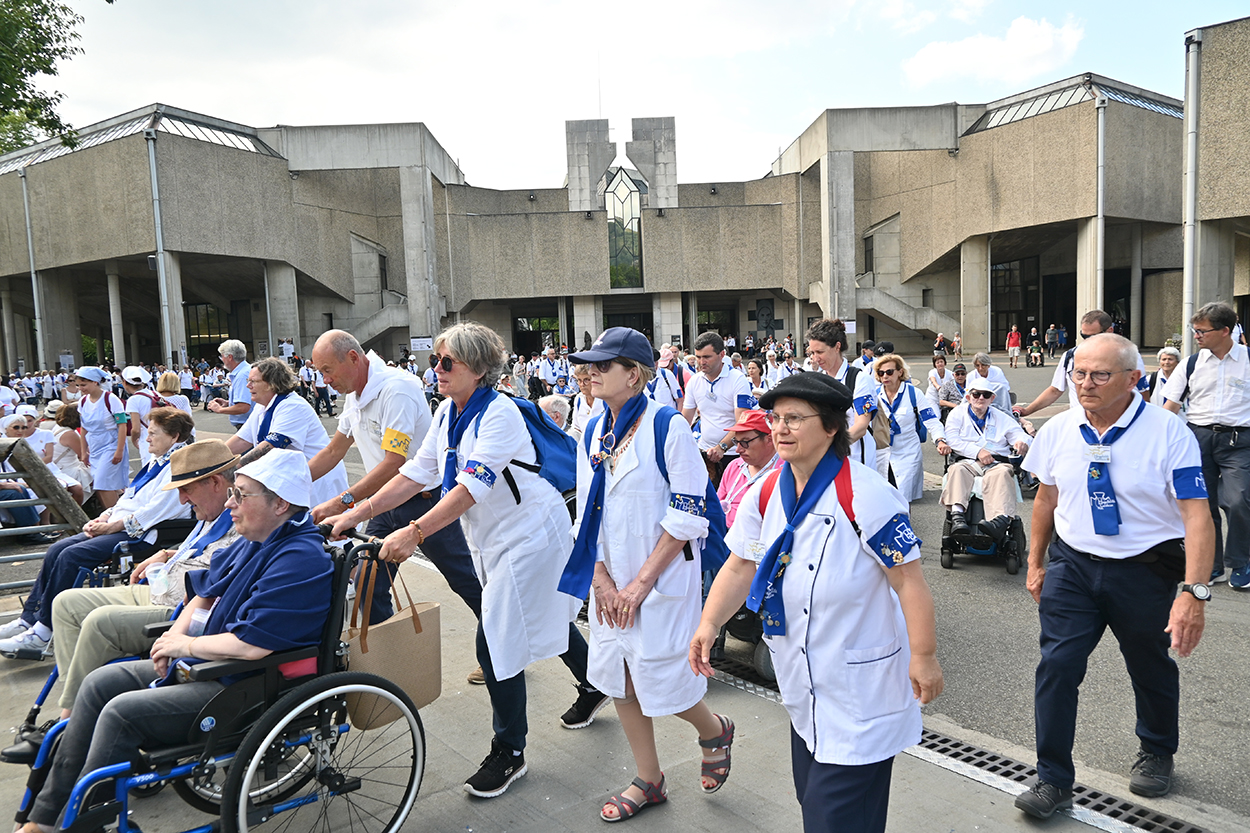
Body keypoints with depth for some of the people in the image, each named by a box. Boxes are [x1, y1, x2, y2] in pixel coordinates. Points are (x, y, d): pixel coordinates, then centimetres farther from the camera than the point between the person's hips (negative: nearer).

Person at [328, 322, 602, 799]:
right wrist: (357, 514, -5)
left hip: (529, 534, -9)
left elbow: (471, 488, -33)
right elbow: (416, 474, 2)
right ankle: (593, 687, 47)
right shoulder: (448, 412, 2)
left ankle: (509, 752, 12)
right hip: (492, 539, 9)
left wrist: (415, 532, -40)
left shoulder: (499, 413, -24)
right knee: (545, 617, 23)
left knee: (497, 641, -6)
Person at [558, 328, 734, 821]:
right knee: (618, 679, 13)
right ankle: (649, 781, 33)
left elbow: (688, 516, -16)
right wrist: (601, 578, -3)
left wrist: (641, 582, -16)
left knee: (660, 681, -1)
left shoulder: (667, 425, -14)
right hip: (610, 582, 7)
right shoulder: (594, 433, 6)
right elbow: (588, 511, 9)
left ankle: (714, 731, 32)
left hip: (661, 579, -6)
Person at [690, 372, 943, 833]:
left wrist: (923, 657, -17)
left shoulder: (865, 495, -21)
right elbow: (740, 566, 5)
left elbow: (908, 578, -18)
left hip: (861, 688, -7)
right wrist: (709, 623, -6)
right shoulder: (766, 493, 0)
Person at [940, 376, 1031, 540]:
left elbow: (1019, 434, 16)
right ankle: (957, 515, -54)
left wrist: (1022, 442, -11)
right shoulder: (958, 414, 17)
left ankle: (1001, 519, -58)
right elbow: (952, 440, 2)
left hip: (997, 462, 1)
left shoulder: (1001, 418, 26)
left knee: (1001, 473, -36)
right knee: (956, 470, -36)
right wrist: (977, 451, -10)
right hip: (967, 461, -1)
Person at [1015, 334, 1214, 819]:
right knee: (1056, 665, -5)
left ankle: (1157, 753, 47)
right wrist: (1036, 563, 13)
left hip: (1145, 572, -2)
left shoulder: (1169, 433, -15)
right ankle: (1053, 780, 8)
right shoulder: (1057, 431, -3)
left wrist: (1194, 591, -29)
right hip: (1072, 565, 2)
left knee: (1151, 669, 19)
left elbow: (1197, 516, -20)